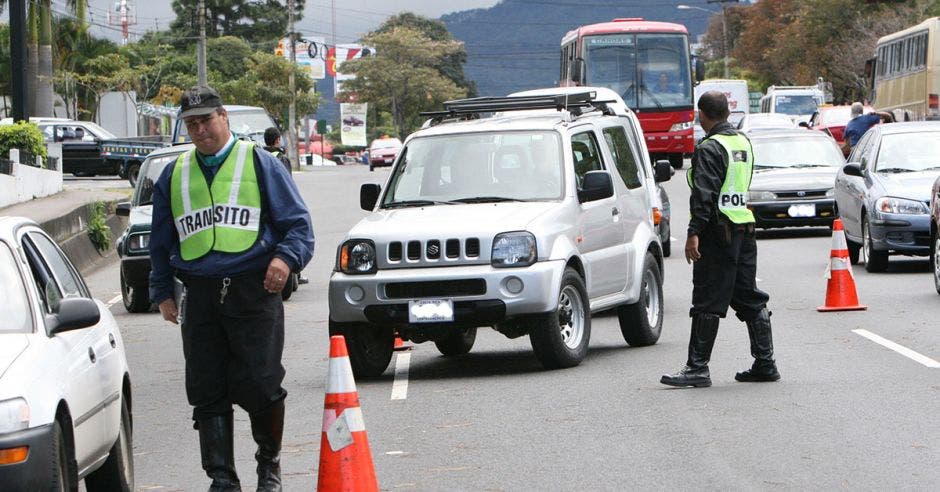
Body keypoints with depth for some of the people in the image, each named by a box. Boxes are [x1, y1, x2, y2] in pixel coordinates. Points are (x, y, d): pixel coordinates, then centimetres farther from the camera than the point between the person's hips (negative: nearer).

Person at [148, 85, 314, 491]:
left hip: (254, 293, -4)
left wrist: (286, 257, -15)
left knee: (258, 385, -6)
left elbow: (297, 222, 3)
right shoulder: (174, 175, 19)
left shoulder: (259, 163, 7)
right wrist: (162, 292, 19)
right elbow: (161, 242, 26)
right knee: (207, 393, 0)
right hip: (200, 297, 4)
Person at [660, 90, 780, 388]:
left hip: (718, 232, -8)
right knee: (750, 300, 12)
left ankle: (697, 368, -5)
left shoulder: (710, 149, -12)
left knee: (707, 302, -6)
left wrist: (694, 234, -22)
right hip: (746, 229, 8)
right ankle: (765, 364, 14)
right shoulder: (744, 143, 14)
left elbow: (704, 195, -20)